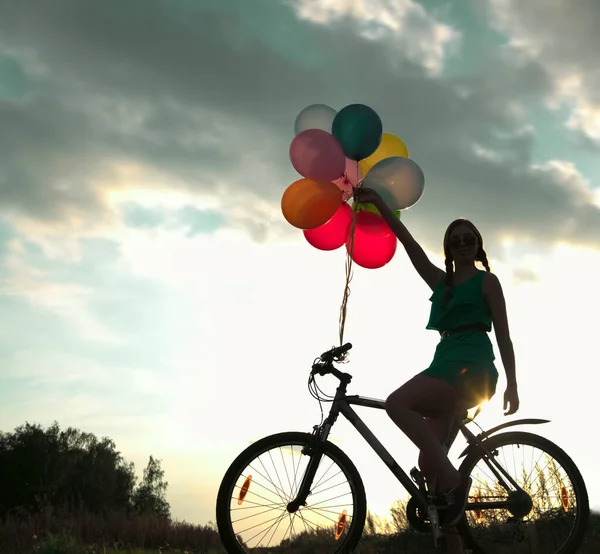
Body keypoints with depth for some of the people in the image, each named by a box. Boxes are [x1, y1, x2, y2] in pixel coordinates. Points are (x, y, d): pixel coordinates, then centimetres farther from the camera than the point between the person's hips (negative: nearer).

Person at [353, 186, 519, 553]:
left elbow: (503, 333, 0)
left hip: (472, 368, -7)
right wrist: (378, 202, 8)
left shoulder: (487, 281, 6)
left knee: (397, 403, -27)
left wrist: (512, 384, -8)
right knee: (429, 462, -1)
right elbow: (409, 242, 14)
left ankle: (454, 479, -24)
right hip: (446, 366, 7)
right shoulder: (440, 281, 21)